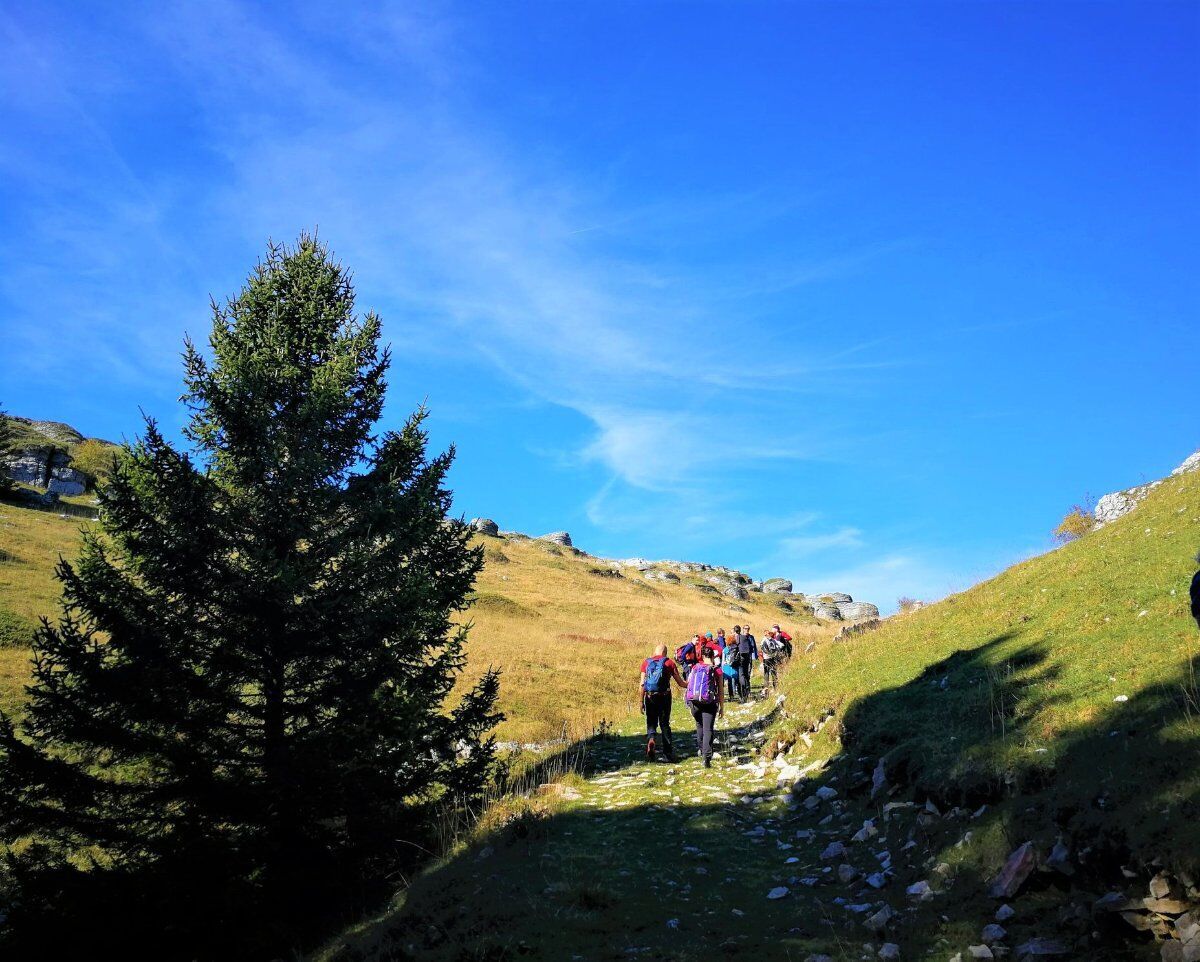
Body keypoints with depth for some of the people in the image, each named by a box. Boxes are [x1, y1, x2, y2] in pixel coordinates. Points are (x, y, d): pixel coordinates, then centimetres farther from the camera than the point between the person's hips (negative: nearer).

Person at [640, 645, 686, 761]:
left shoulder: (646, 662, 5)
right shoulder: (669, 663, 2)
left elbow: (642, 684, 0)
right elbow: (680, 683, 4)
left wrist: (641, 702, 4)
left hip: (650, 696, 0)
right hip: (664, 697, 0)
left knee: (651, 723, 11)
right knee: (665, 724, 12)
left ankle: (650, 739, -21)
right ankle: (668, 754, 12)